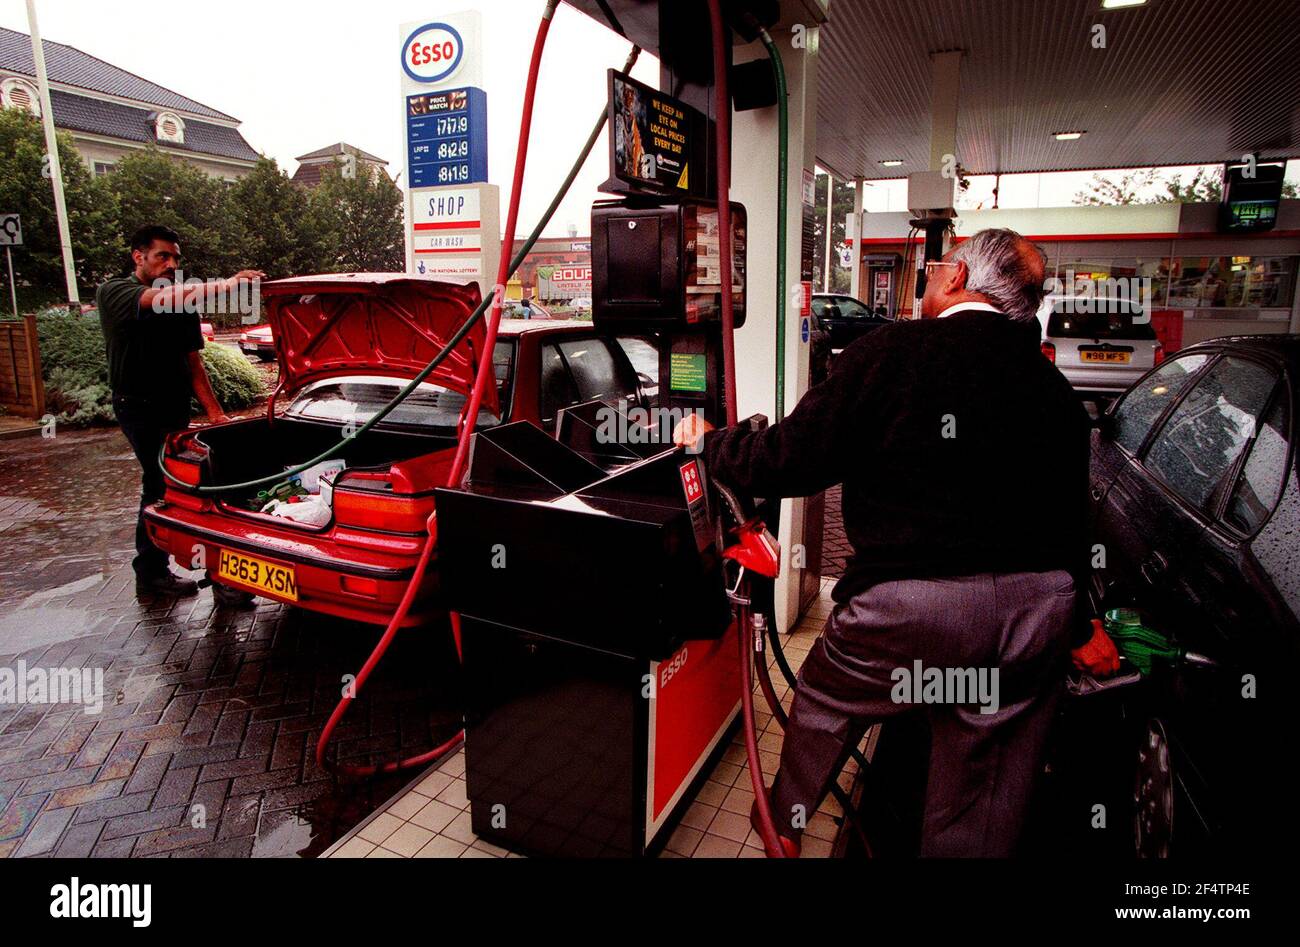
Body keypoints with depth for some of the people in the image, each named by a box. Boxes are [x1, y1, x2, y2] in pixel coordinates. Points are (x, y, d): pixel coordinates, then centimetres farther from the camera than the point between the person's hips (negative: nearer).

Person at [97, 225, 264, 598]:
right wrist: (224, 285, -43)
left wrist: (214, 412, 0)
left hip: (176, 407, 7)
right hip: (139, 407, -7)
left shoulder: (183, 303, 10)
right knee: (162, 486, -11)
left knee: (162, 485, 14)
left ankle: (151, 571, 28)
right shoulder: (113, 293, -8)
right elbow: (161, 299, -30)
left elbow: (192, 361, 10)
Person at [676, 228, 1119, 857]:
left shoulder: (892, 352, -8)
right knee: (982, 810, 21)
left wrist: (707, 443, 11)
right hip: (1038, 611, 6)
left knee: (823, 705, 24)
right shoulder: (1054, 387, 11)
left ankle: (784, 828, 47)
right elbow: (1072, 525, 17)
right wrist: (1073, 630, 31)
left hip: (912, 605, -5)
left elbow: (787, 462, -9)